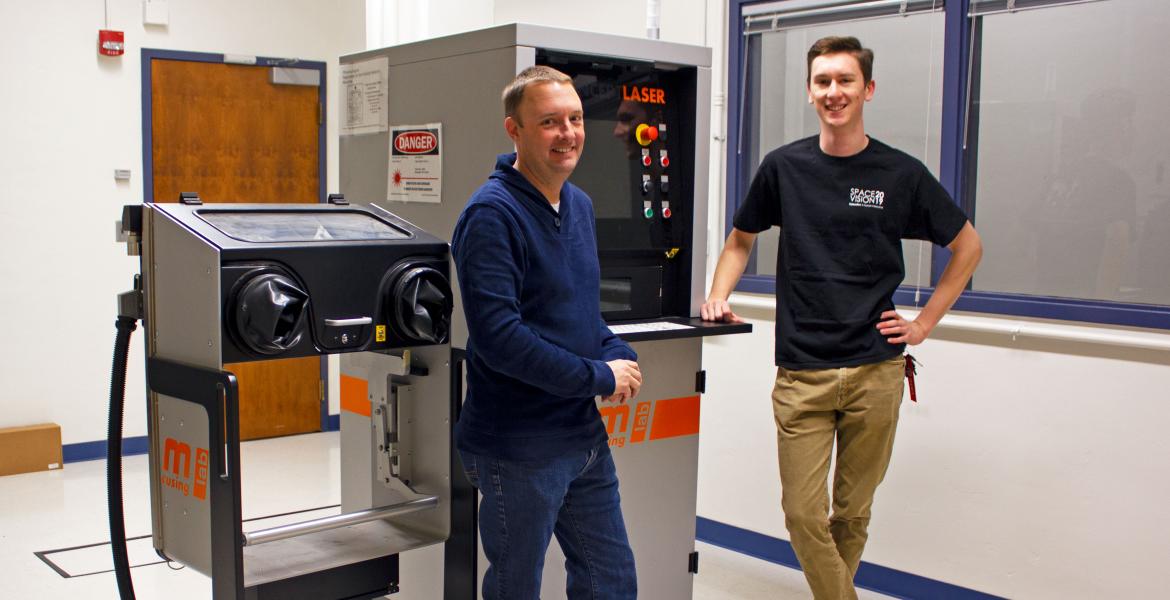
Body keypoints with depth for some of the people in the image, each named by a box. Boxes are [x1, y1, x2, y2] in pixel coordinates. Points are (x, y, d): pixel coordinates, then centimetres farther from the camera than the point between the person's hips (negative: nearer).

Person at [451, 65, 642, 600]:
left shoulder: (579, 204, 9)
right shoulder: (492, 215, -18)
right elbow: (497, 336, -27)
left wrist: (620, 355, -3)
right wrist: (600, 378, -19)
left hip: (586, 436, 8)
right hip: (519, 449, -8)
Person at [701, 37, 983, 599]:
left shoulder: (901, 174, 0)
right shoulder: (784, 166, 3)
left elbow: (967, 246, 12)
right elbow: (741, 239, 17)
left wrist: (923, 324, 5)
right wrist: (718, 297, 1)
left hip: (875, 372, 0)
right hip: (801, 374, 0)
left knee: (852, 513, 10)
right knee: (802, 513, -3)